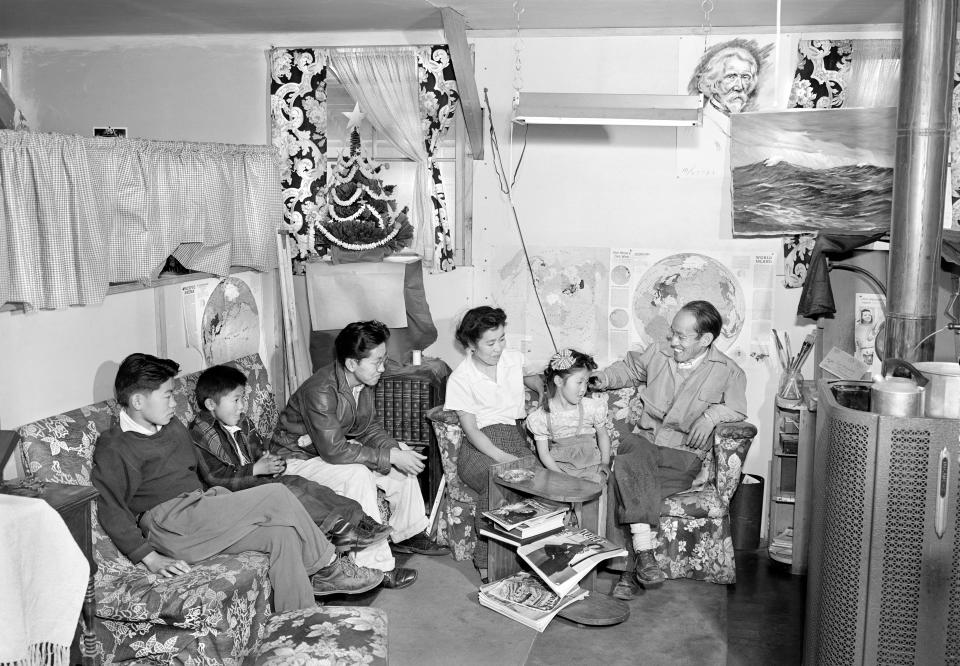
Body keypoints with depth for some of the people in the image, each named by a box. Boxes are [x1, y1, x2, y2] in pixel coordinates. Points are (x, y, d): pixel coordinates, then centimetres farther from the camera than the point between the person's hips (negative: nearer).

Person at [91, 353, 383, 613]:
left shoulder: (172, 427, 20)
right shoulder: (114, 448, -7)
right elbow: (112, 512, -14)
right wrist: (151, 559, -20)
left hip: (199, 511, 9)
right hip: (167, 525, -9)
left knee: (283, 534, -17)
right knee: (277, 496, -19)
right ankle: (328, 566, -4)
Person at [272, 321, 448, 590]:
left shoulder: (363, 382, -6)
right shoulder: (321, 392, -33)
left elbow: (370, 427, 4)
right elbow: (333, 451, -35)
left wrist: (396, 449, -16)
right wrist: (390, 456, -31)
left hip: (336, 446, 9)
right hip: (300, 458, -9)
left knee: (404, 455, 0)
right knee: (357, 474, -34)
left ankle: (406, 534, 15)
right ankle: (375, 566, -26)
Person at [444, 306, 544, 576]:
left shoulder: (515, 359, 10)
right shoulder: (460, 379, -2)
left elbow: (535, 381, 31)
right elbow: (470, 428, -7)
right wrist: (501, 456, -20)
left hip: (517, 435, 4)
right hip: (481, 445, -3)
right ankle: (486, 564, -24)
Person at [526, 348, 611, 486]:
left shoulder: (592, 407, -1)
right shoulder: (542, 416, -5)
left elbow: (603, 436, 15)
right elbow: (543, 452, -3)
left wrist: (605, 462, 3)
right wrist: (560, 475, -15)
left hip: (591, 464, 1)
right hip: (560, 466, -1)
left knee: (597, 480, -26)